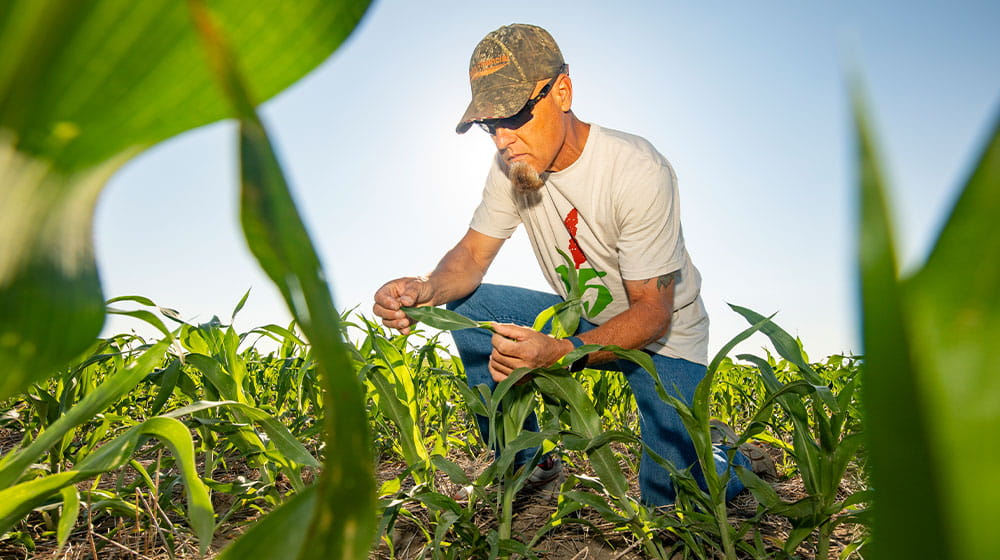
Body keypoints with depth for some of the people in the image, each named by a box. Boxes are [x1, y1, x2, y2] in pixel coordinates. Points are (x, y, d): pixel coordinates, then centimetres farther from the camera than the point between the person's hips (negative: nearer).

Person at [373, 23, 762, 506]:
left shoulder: (639, 172, -28)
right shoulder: (512, 166, -10)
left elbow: (652, 313, -27)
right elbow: (473, 254, -8)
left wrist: (560, 352, -44)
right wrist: (426, 289, -32)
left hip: (660, 335, -4)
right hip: (581, 320, 5)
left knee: (673, 495, -18)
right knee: (466, 306, -13)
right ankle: (527, 462, 0)